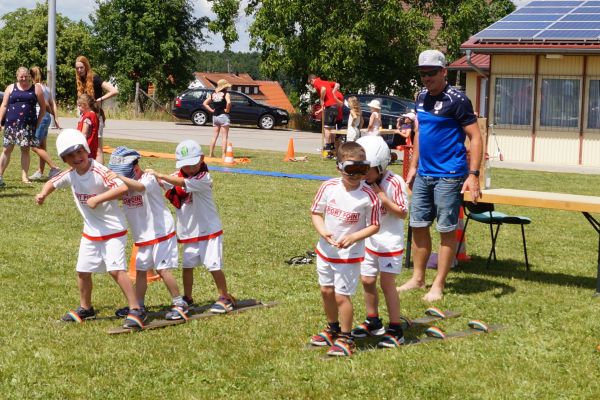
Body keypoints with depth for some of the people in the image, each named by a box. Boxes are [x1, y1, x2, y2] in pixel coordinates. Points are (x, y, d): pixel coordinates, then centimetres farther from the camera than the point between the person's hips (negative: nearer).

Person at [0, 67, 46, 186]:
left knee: (25, 149, 3)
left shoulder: (36, 89, 5)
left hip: (28, 125, 0)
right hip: (11, 124, 1)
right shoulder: (10, 88, 8)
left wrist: (38, 123, 1)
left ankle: (25, 176, 8)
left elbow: (43, 107, 7)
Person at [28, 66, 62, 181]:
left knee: (35, 147, -7)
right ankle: (40, 172, 17)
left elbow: (45, 104, -16)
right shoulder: (45, 87, 13)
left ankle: (54, 168, -11)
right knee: (41, 146, 13)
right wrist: (56, 118, 10)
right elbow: (53, 104, 11)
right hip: (46, 117, 10)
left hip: (40, 117, -10)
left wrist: (51, 113, 2)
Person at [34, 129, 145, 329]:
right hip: (90, 232, 8)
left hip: (113, 229, -8)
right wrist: (43, 193, -3)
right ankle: (85, 308, 36)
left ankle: (136, 310, -11)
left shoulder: (99, 172, -23)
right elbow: (53, 182, 18)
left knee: (115, 269, -17)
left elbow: (123, 188, -36)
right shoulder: (70, 175, -2)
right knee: (83, 271, 15)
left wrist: (97, 199, -34)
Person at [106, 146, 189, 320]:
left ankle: (179, 304, 1)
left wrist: (119, 177, -56)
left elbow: (140, 187, -42)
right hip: (142, 237, 8)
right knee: (140, 270, 14)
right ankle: (138, 305, 25)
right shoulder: (124, 184, 4)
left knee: (163, 269, -9)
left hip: (161, 233, -8)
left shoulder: (148, 179, -20)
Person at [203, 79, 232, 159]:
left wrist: (211, 110, 7)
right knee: (224, 136, -1)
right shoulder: (226, 94, -10)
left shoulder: (213, 94, 8)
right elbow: (228, 102, -28)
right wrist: (227, 110, -12)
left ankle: (211, 153, 18)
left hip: (215, 116, 6)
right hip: (223, 116, -6)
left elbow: (205, 103, 8)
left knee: (215, 135, 16)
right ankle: (223, 154, -4)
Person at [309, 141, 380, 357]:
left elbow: (373, 226, -9)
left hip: (350, 255, -4)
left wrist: (352, 237, -23)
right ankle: (333, 329, 41)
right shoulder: (328, 187, -10)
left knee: (341, 296, -2)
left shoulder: (368, 196, -18)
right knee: (326, 291, 19)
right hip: (325, 249, 5)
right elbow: (316, 212, 1)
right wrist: (323, 231, -17)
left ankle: (345, 339, 15)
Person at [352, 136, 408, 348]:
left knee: (387, 283, -5)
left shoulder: (394, 183, -18)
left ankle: (395, 330, 4)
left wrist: (382, 197, -23)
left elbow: (402, 213, -15)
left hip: (390, 241, -6)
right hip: (369, 240, 6)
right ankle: (373, 322, 30)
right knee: (367, 280, 12)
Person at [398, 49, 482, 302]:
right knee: (418, 225, 11)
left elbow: (475, 137, -12)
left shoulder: (456, 100, -12)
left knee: (446, 230, 0)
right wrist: (413, 167, 19)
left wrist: (473, 174, -19)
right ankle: (418, 279, 23)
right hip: (424, 174, 7)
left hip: (448, 175, -7)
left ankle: (438, 286, 7)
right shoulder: (421, 98, 10)